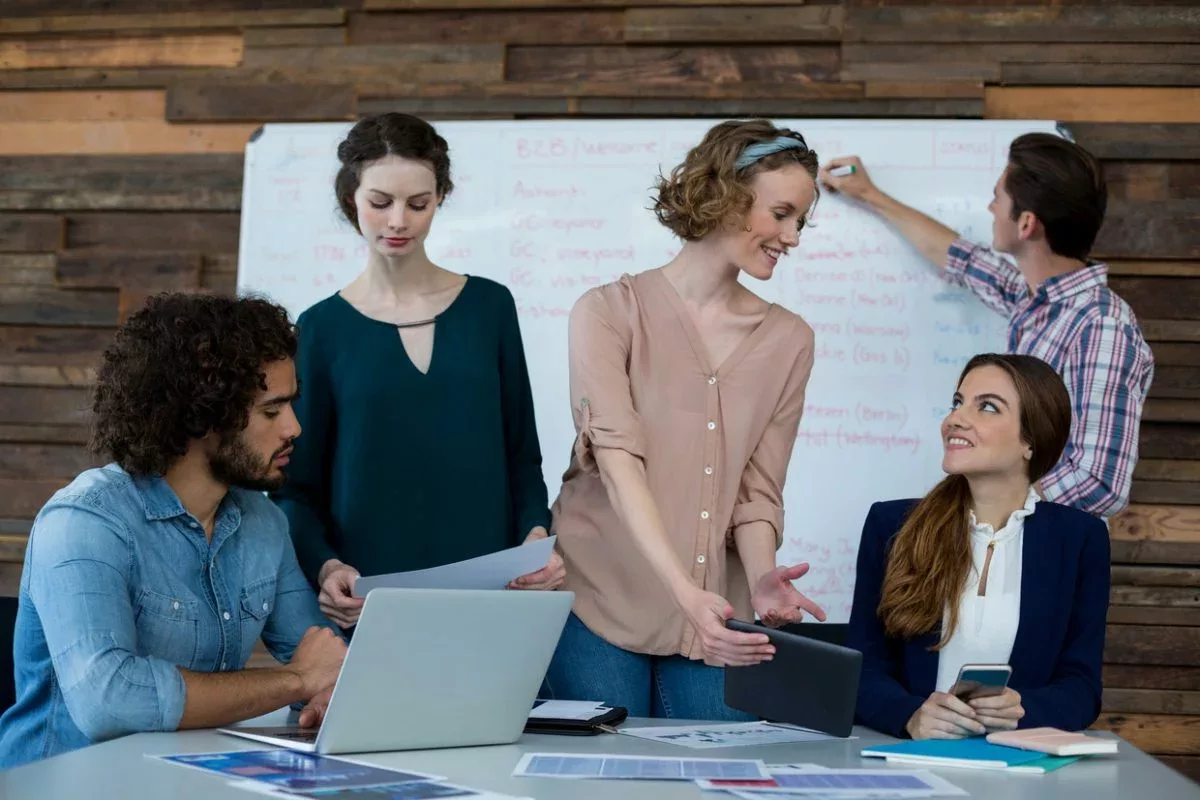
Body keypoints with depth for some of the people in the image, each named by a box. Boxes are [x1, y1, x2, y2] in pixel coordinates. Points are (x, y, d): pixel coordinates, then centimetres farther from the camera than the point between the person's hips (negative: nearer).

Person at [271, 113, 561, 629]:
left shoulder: (489, 306, 4)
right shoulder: (323, 328, 1)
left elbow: (521, 454, 8)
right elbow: (295, 486, 2)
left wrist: (536, 534, -10)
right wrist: (323, 566, -16)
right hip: (368, 603, -1)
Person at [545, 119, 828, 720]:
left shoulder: (788, 340, 9)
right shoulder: (609, 312, -4)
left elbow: (757, 489, 5)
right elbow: (618, 458, -17)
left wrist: (761, 580, -17)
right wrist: (685, 590, -30)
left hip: (714, 621, 3)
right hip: (600, 605, -3)